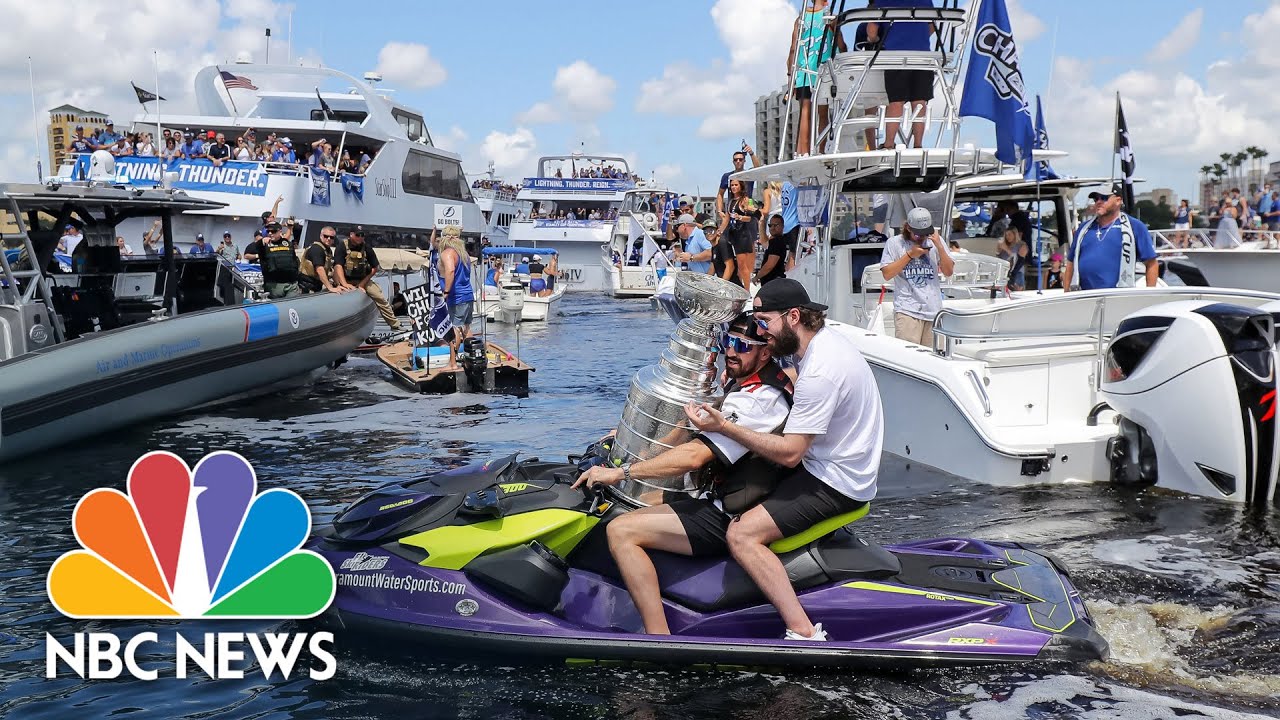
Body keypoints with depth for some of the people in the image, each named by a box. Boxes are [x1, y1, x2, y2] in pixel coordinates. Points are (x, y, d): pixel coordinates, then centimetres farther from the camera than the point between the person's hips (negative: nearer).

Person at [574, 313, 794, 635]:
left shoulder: (755, 399, -21)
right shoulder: (744, 382, 11)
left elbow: (695, 455, -28)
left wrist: (620, 472, -25)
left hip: (727, 518, -11)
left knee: (621, 531, -18)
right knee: (644, 498, 25)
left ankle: (660, 639, -21)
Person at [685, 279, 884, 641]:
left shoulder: (820, 370, -26)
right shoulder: (826, 338, 5)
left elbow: (789, 454, -25)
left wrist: (724, 427, -25)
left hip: (836, 482, -11)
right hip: (835, 462, 11)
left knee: (741, 536, -21)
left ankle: (804, 633, -24)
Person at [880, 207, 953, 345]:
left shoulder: (935, 240, 12)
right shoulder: (894, 243, 3)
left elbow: (948, 271, 7)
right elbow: (887, 274, -3)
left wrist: (939, 247, -6)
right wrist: (910, 255, -7)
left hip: (934, 310, 4)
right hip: (908, 311, -3)